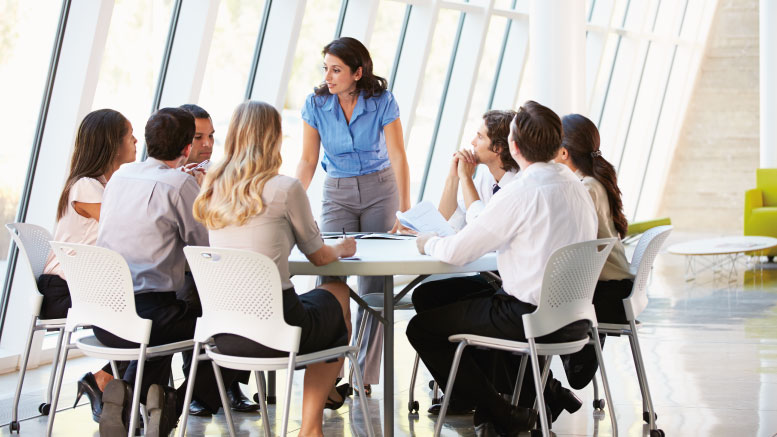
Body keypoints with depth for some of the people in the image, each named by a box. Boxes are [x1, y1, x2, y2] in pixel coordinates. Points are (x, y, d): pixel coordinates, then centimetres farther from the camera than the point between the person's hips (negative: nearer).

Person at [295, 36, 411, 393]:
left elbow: (398, 158, -12)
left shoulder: (383, 102, -12)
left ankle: (366, 373, 6)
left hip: (380, 190, -1)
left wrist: (405, 211, -16)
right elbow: (308, 160, -4)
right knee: (330, 275, -16)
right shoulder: (316, 104, -7)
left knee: (375, 283, -2)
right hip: (337, 193, 1)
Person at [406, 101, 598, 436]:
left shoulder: (522, 192, -20)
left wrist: (427, 242, 5)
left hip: (532, 318, -9)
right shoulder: (574, 184, 6)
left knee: (422, 329, 3)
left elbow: (456, 252, -15)